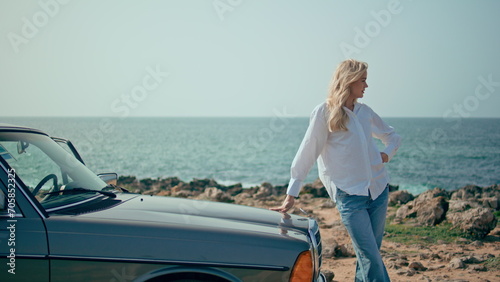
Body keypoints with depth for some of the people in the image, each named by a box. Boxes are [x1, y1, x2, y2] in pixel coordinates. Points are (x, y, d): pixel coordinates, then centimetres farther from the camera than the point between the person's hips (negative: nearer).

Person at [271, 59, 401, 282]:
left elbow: (393, 136, 28)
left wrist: (387, 153, 6)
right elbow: (307, 153, -6)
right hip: (349, 195, -6)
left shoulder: (365, 111, 13)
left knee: (368, 255, 8)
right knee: (371, 257, -9)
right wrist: (291, 194, -9)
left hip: (378, 189, 6)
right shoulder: (325, 112, -4)